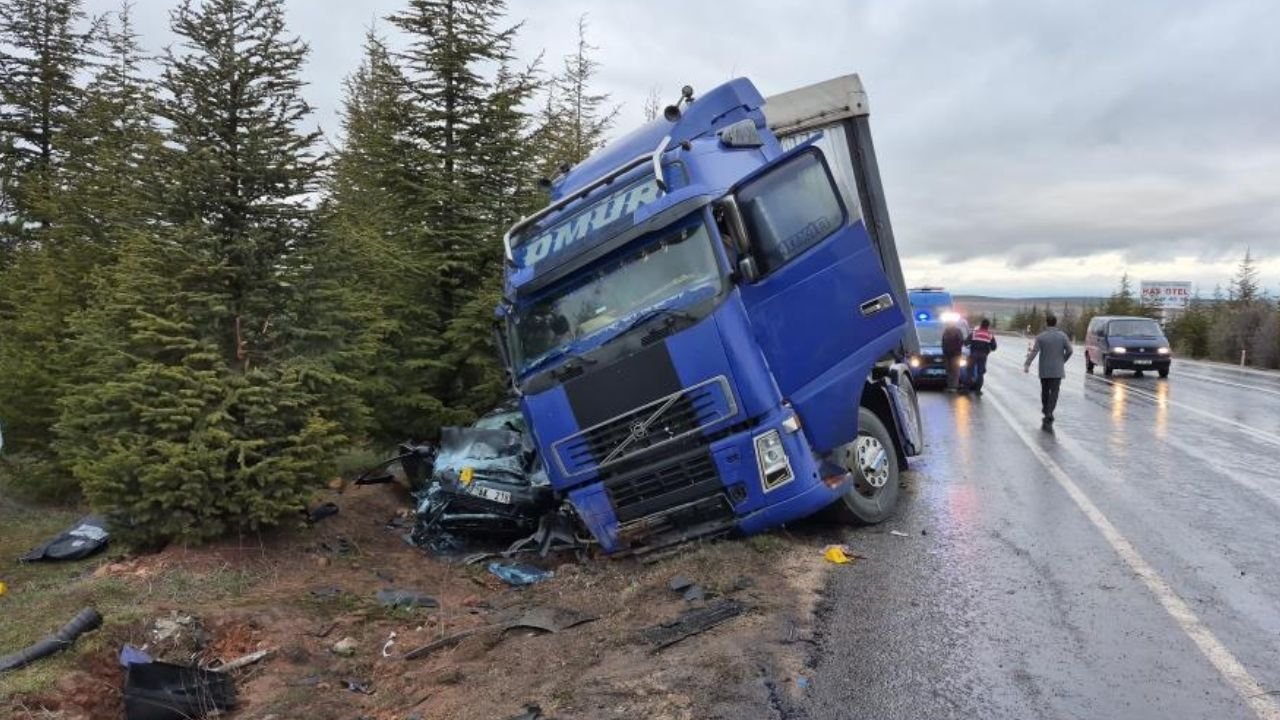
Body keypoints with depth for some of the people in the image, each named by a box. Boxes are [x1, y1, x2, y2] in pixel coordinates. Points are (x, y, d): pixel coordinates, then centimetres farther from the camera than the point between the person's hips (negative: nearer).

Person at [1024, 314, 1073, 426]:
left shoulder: (1040, 337, -5)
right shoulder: (1062, 336, -2)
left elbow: (1034, 352, -14)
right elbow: (1069, 350, -5)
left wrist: (1027, 364, -16)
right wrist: (1063, 361, 11)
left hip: (1044, 370, 0)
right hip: (1057, 370, 0)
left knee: (1045, 391, 16)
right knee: (1054, 393, -2)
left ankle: (1046, 410, 28)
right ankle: (1049, 414, -15)